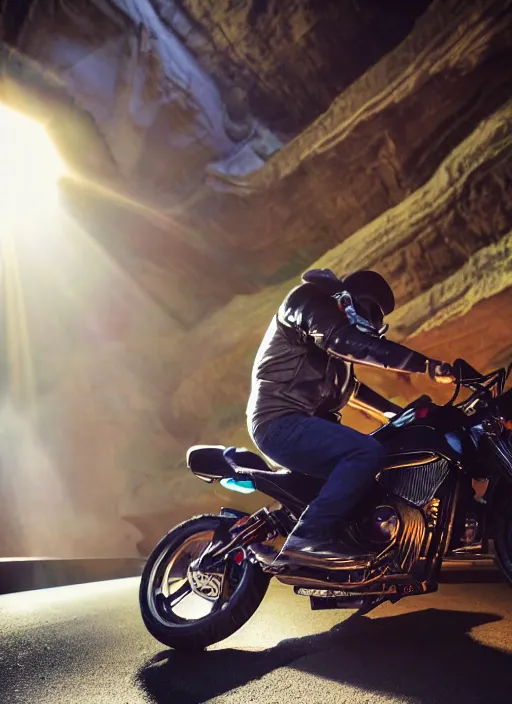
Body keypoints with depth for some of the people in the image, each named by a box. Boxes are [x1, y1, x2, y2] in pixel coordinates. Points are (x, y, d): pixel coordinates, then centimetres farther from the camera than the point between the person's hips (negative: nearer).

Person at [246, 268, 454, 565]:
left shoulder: (335, 319, 24)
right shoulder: (312, 299, -7)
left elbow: (347, 385, 34)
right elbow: (352, 343, -26)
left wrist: (395, 411, 26)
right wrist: (428, 365, -30)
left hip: (301, 422, 11)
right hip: (282, 421, -11)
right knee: (368, 452, -27)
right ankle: (308, 537, -25)